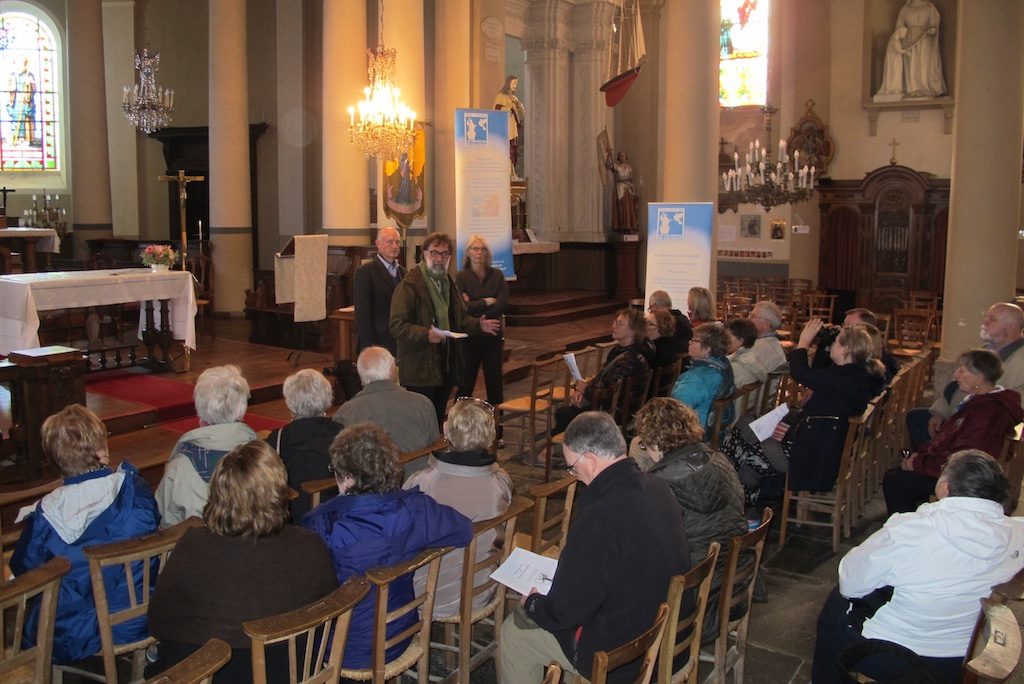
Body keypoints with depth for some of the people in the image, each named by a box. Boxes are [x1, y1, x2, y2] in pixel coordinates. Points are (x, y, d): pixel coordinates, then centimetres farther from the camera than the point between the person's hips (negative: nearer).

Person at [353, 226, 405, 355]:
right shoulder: (365, 272, -6)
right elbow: (362, 314, -10)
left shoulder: (401, 270, 15)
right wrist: (369, 346, -14)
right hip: (378, 344, -6)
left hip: (400, 343, 6)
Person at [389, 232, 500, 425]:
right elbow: (397, 326, -17)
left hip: (447, 365, 8)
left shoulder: (448, 283, 17)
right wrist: (425, 334, -30)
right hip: (420, 368, -8)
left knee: (438, 420, 15)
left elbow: (460, 318, 26)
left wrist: (478, 325, 7)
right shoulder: (409, 285, -11)